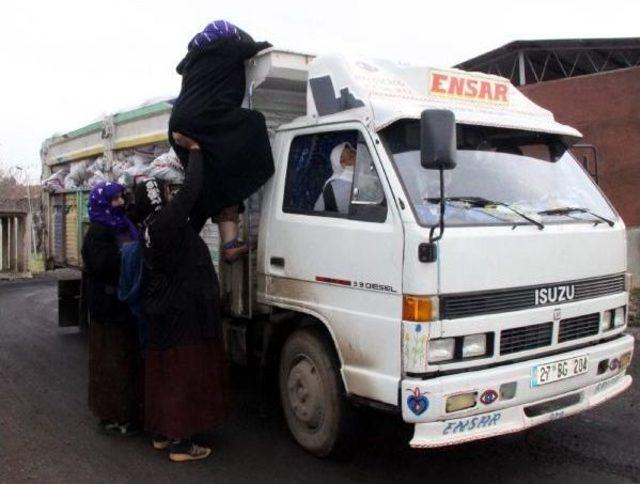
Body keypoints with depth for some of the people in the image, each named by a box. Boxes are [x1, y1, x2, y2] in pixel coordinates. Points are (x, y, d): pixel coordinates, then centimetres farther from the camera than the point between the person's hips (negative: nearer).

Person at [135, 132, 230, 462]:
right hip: (181, 316, -10)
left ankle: (162, 433, 28)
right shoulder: (166, 223, -18)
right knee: (184, 376, -2)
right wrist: (194, 149, -4)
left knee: (164, 374, 16)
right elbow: (191, 189, -16)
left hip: (164, 314, 10)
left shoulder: (151, 227, 9)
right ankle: (180, 443, 5)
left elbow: (186, 196, 19)